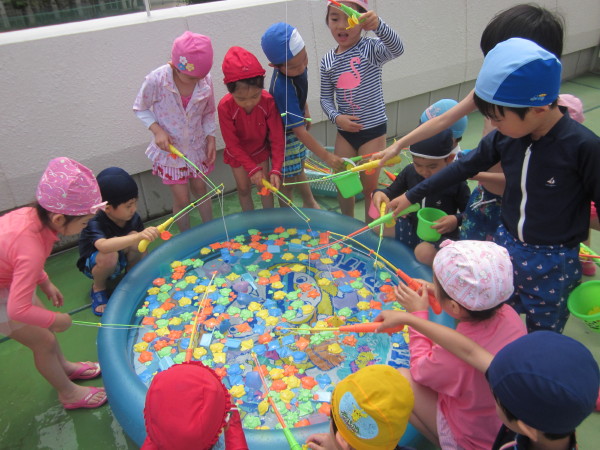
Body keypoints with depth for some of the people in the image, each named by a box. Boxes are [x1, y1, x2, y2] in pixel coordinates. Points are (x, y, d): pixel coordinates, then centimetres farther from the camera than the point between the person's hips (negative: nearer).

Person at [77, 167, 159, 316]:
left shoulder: (133, 217, -18)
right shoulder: (95, 224, -33)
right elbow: (103, 246, -57)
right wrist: (138, 237, -68)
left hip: (122, 260, 3)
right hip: (94, 265, -3)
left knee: (134, 238, -29)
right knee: (109, 256, -40)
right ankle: (98, 288, -5)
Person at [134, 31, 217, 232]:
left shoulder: (205, 81, -15)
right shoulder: (156, 80, -24)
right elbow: (140, 109, -8)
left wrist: (211, 137, -11)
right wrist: (157, 130, -23)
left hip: (197, 147, 3)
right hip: (170, 149, -2)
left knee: (201, 190, 19)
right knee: (182, 199, 5)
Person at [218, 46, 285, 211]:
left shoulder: (268, 102, -29)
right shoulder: (225, 106, -32)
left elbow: (277, 138, -23)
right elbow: (232, 143, -23)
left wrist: (276, 169, -30)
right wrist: (252, 168, -27)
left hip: (261, 150, 1)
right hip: (237, 154, 0)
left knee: (265, 185, 7)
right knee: (243, 189, 12)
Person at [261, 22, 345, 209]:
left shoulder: (296, 63, -16)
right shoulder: (283, 88, -40)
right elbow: (300, 131, -38)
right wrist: (326, 156, -36)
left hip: (296, 129, 8)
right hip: (284, 135, -8)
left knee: (299, 168, 26)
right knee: (289, 179, 7)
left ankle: (309, 203, 47)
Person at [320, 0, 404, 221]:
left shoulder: (371, 49, -13)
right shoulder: (327, 61, -1)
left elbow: (397, 49, -34)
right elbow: (326, 98, 5)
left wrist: (378, 25, -52)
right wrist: (336, 117, -15)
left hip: (373, 129, -4)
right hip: (345, 130, 4)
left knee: (370, 186, 4)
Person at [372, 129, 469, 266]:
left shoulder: (456, 182, -18)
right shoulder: (409, 172, -8)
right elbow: (392, 192, 6)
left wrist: (457, 220, -30)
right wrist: (380, 193, -18)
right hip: (412, 228, 5)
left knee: (424, 253, -34)